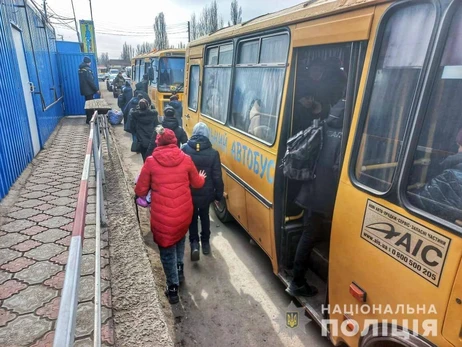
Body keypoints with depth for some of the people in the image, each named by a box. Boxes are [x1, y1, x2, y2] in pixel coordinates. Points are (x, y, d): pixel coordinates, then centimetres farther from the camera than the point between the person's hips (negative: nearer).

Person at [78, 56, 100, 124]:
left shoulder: (81, 69, 13)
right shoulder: (87, 69, -16)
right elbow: (91, 81, -20)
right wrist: (96, 89, -14)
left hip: (85, 90, 9)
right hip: (89, 90, -9)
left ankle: (89, 119, 22)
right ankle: (89, 120, 0)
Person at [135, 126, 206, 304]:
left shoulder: (151, 162, -9)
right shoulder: (186, 159, -5)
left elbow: (140, 191, -2)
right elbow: (197, 183, 10)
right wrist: (202, 177, 32)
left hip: (162, 216, -2)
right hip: (184, 213, 3)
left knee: (167, 250, 16)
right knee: (180, 238, 33)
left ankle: (173, 288, 23)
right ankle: (179, 269, 43)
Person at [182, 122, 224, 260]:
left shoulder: (184, 149, -10)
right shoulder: (213, 153, -13)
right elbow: (217, 177, -10)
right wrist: (219, 194, 2)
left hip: (189, 193, 0)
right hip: (206, 193, 0)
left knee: (192, 218, 19)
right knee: (204, 216, 23)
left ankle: (194, 243, 5)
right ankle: (205, 243, 33)